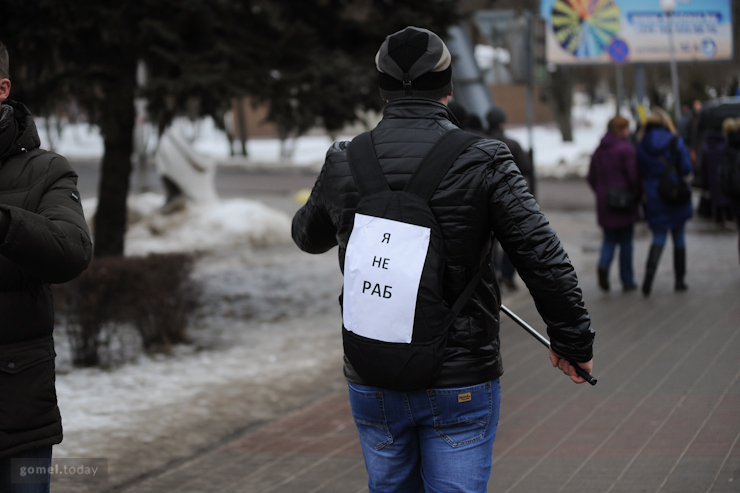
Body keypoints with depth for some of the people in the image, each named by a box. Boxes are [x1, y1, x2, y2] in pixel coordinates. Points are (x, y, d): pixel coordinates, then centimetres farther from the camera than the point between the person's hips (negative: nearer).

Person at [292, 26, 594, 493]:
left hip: (371, 381, 3)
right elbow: (543, 257, -12)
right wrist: (574, 340, 0)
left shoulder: (344, 162, -1)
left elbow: (309, 237, 19)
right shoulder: (483, 161, -12)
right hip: (460, 384, -3)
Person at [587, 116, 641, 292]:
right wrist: (638, 194, -1)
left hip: (604, 204, 5)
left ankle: (603, 264, -16)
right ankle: (627, 281, 12)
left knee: (610, 238, 13)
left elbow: (592, 178, 10)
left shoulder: (599, 151, 7)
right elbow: (633, 176, -17)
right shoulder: (626, 149, -13)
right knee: (626, 241, 6)